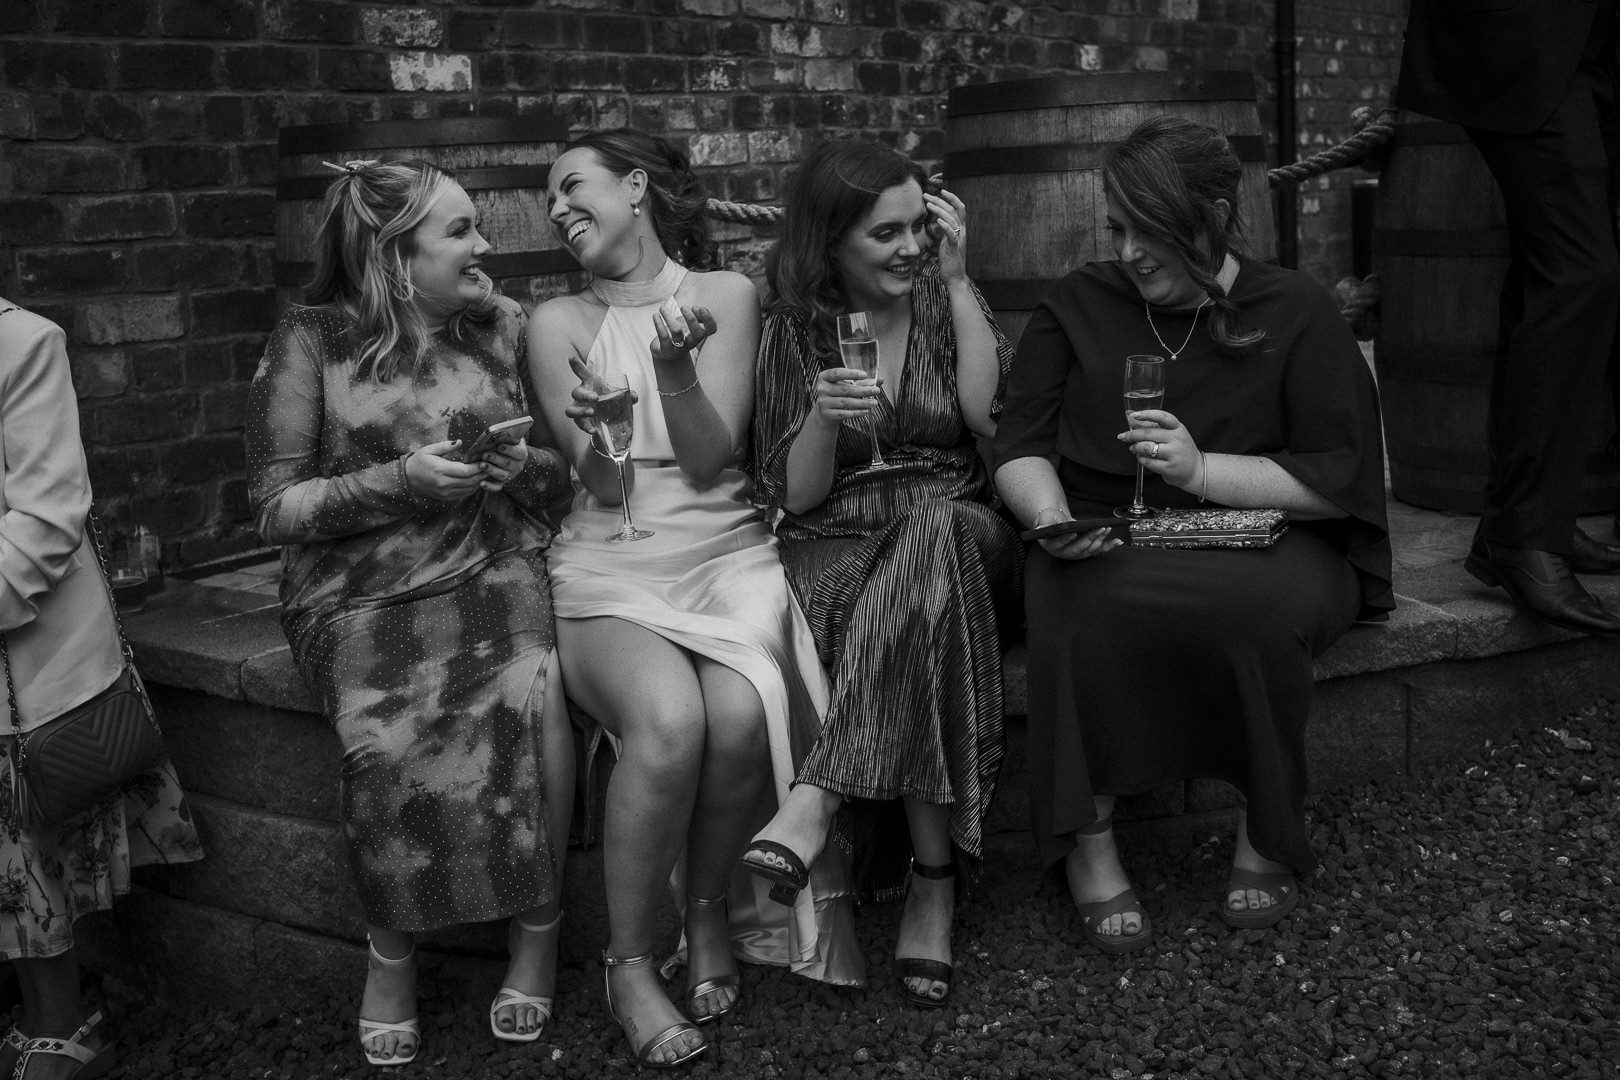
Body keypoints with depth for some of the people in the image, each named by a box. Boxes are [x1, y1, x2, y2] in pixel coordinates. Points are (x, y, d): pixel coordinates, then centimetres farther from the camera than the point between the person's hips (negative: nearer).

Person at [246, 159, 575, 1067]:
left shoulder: (504, 326, 12)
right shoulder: (313, 342, 2)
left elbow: (557, 474, 20)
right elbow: (278, 508, -1)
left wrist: (527, 468, -4)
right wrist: (399, 481, -14)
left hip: (495, 567, 2)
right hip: (361, 590, -2)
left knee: (532, 698, -29)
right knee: (390, 742, -30)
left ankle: (539, 932, -10)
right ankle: (392, 950, -6)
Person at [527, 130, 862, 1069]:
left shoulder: (726, 295, 7)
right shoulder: (560, 322, 9)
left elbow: (710, 461, -1)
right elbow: (601, 488, 1)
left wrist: (676, 365, -17)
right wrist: (592, 440, -21)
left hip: (727, 556, 1)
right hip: (613, 569, 0)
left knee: (741, 713, -31)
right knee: (669, 721, -31)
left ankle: (711, 908, -3)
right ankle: (630, 964, -14)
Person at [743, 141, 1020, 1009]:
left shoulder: (947, 302, 11)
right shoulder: (793, 331, 7)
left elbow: (995, 417, -6)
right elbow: (796, 494, 4)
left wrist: (957, 281, -4)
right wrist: (824, 418, -17)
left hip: (958, 534, 1)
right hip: (837, 548, 0)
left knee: (935, 533, -38)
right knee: (926, 610, -36)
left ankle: (817, 800, -40)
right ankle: (933, 881, -34)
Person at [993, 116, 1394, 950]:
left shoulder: (1296, 313, 4)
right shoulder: (1077, 305, 12)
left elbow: (1343, 477, -4)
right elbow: (1020, 446, 8)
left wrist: (1202, 469, -16)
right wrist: (1050, 516, -15)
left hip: (1260, 540, -1)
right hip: (1104, 544, 1)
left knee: (1262, 603, -36)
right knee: (1081, 602, -35)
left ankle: (1267, 837, -14)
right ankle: (1087, 842, -23)